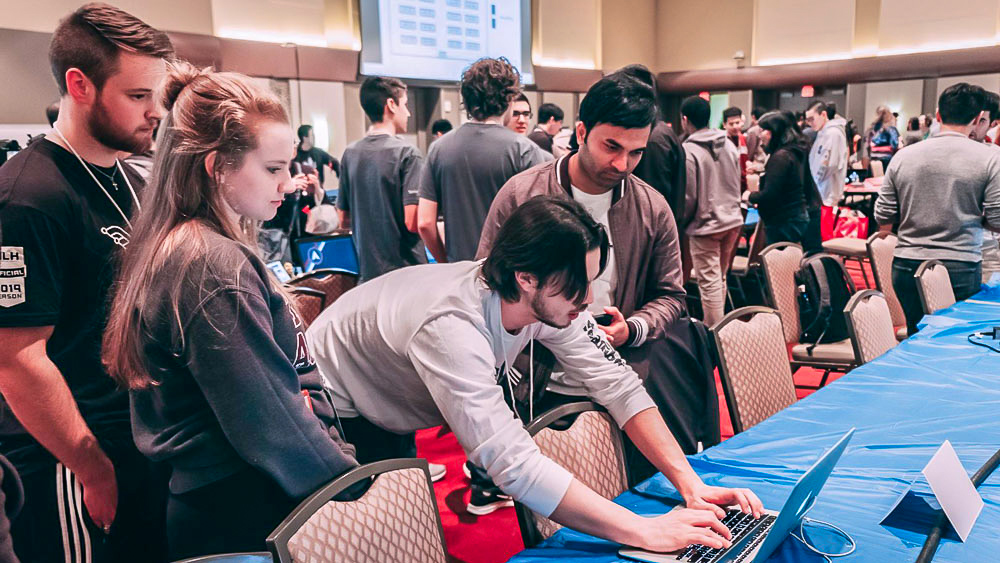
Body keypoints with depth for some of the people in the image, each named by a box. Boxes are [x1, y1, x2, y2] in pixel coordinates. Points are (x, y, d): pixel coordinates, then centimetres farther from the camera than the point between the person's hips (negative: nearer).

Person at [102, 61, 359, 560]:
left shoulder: (179, 248, 8)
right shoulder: (217, 268, -23)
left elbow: (285, 374, 8)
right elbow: (268, 421, -23)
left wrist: (339, 456, 6)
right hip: (245, 511, -9)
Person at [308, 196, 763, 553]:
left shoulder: (552, 301, -21)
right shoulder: (450, 327, -44)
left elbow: (618, 385, -19)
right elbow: (516, 465, -49)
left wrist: (691, 484, -29)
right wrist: (644, 532, -48)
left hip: (391, 413, 6)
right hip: (335, 410, -6)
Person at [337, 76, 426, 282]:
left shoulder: (350, 153, 5)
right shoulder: (407, 153, -14)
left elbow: (344, 220, 11)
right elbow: (413, 222, -19)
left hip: (368, 271, 6)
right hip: (406, 269, -6)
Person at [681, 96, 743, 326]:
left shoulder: (688, 151, -15)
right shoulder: (729, 146, 6)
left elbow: (688, 197, -14)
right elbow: (737, 184, 12)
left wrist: (681, 223, 2)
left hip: (705, 226, -7)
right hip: (732, 221, 7)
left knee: (709, 283, -2)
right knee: (720, 279, 17)